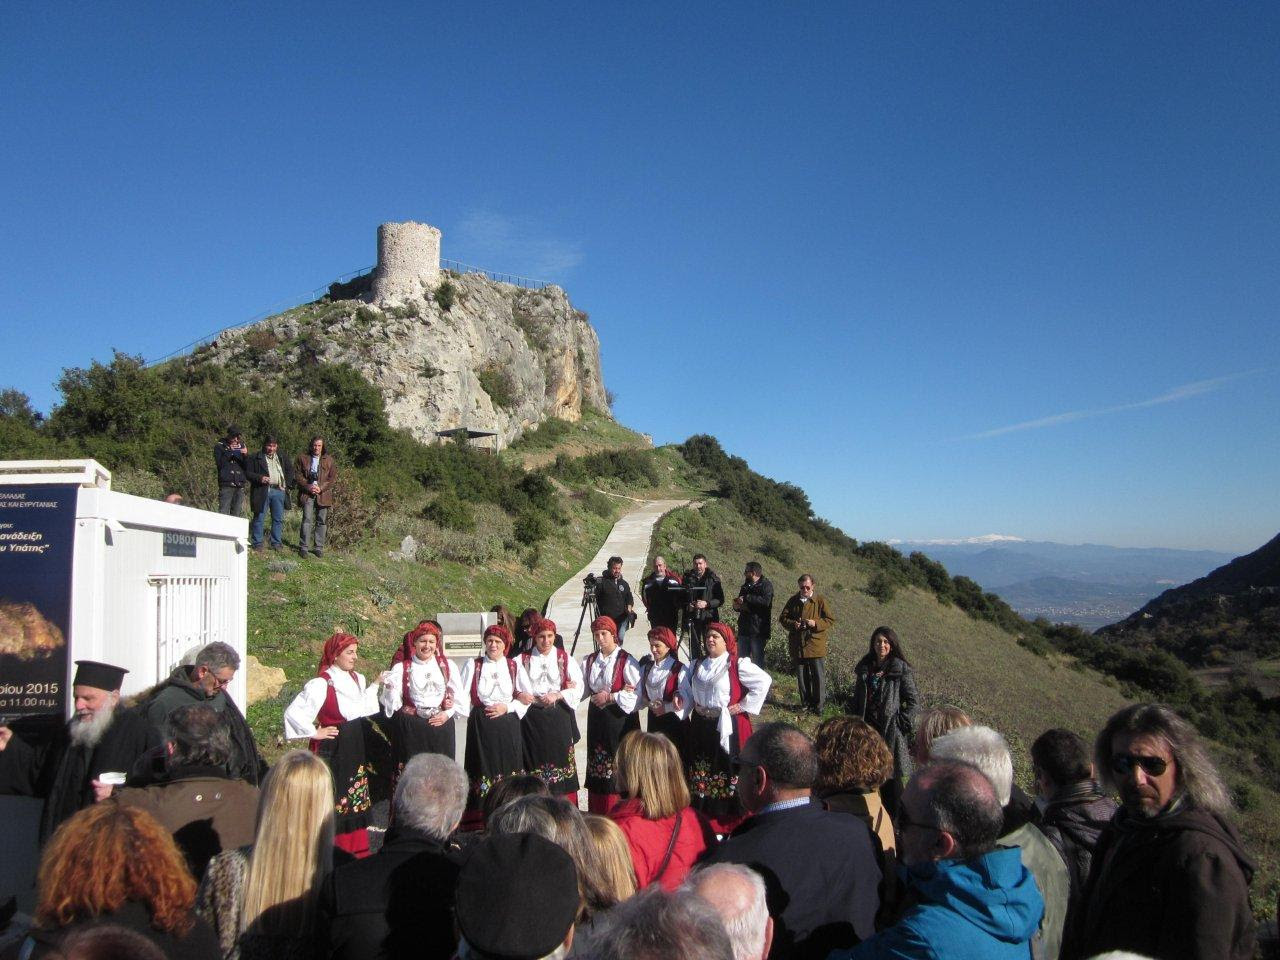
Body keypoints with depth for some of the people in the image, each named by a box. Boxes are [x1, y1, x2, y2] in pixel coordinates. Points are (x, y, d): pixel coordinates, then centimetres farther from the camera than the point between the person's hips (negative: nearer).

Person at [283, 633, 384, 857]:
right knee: (333, 802, -1)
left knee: (357, 800, 14)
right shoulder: (321, 683, -16)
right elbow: (293, 712, -21)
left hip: (356, 749, 7)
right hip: (333, 750, -7)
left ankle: (358, 852, 25)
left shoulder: (358, 679, 7)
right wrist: (314, 732, -14)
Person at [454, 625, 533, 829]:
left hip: (508, 725, 1)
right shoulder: (472, 665, 2)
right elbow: (461, 695, 1)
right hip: (481, 725, -1)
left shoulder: (515, 667, 5)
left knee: (509, 766, 1)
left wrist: (507, 708, -6)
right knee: (483, 766, 1)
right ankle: (481, 818, 9)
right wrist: (472, 714, -8)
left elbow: (528, 696, 5)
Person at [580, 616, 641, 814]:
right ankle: (596, 814, 18)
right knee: (596, 767, 9)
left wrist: (609, 697, -13)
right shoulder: (589, 660, 10)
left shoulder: (626, 661, -8)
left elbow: (636, 692, -12)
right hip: (597, 718, 5)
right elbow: (583, 690, 15)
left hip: (620, 718, -5)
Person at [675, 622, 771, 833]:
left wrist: (744, 706, -12)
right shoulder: (697, 666, 10)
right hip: (700, 726, 6)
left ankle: (726, 822, 8)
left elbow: (764, 681, -15)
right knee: (700, 772, 12)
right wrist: (681, 700, -4)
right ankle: (702, 817, 25)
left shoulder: (737, 666, -10)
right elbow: (687, 691, 19)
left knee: (726, 771, -2)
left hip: (727, 727, -6)